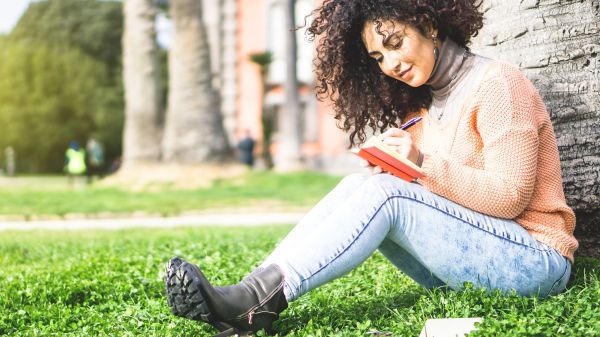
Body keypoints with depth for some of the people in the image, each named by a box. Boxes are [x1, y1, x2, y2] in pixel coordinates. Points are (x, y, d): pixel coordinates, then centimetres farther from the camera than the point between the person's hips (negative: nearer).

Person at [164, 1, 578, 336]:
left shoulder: (497, 84, -9)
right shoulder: (425, 101, 15)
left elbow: (511, 196, -17)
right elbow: (430, 192, 9)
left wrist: (425, 164, -26)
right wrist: (396, 169, -12)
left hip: (535, 262, -7)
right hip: (465, 256, 7)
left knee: (382, 193, -26)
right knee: (360, 187, -14)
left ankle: (257, 300, -35)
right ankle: (255, 297, -29)